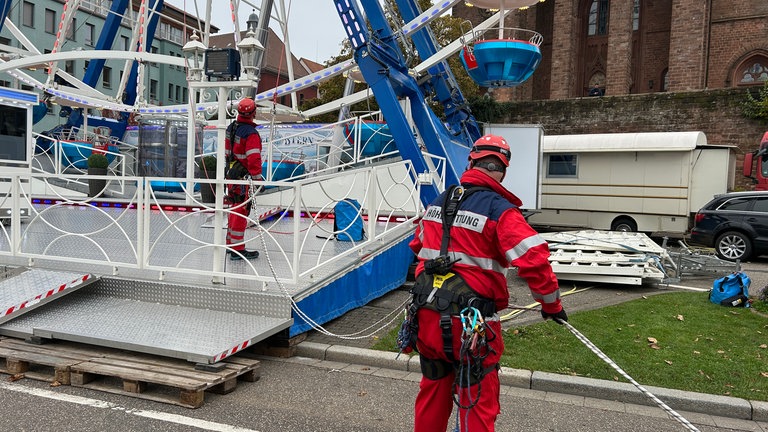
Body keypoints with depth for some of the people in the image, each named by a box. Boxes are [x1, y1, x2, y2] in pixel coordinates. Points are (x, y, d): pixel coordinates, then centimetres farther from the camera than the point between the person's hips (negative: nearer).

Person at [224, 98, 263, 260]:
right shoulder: (251, 134, -19)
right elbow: (253, 159, -24)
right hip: (243, 177, -9)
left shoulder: (231, 128, 9)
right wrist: (258, 179, -19)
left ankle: (231, 244, 30)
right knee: (241, 211, -5)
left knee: (235, 209, 19)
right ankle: (237, 250, -1)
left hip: (231, 173, 9)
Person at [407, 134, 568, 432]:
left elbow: (417, 247, 23)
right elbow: (534, 260, -17)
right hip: (470, 323, -6)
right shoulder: (500, 210, -12)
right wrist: (551, 304, 0)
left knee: (433, 390, 23)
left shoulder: (437, 204, 9)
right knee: (477, 405, 9)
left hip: (427, 314, 6)